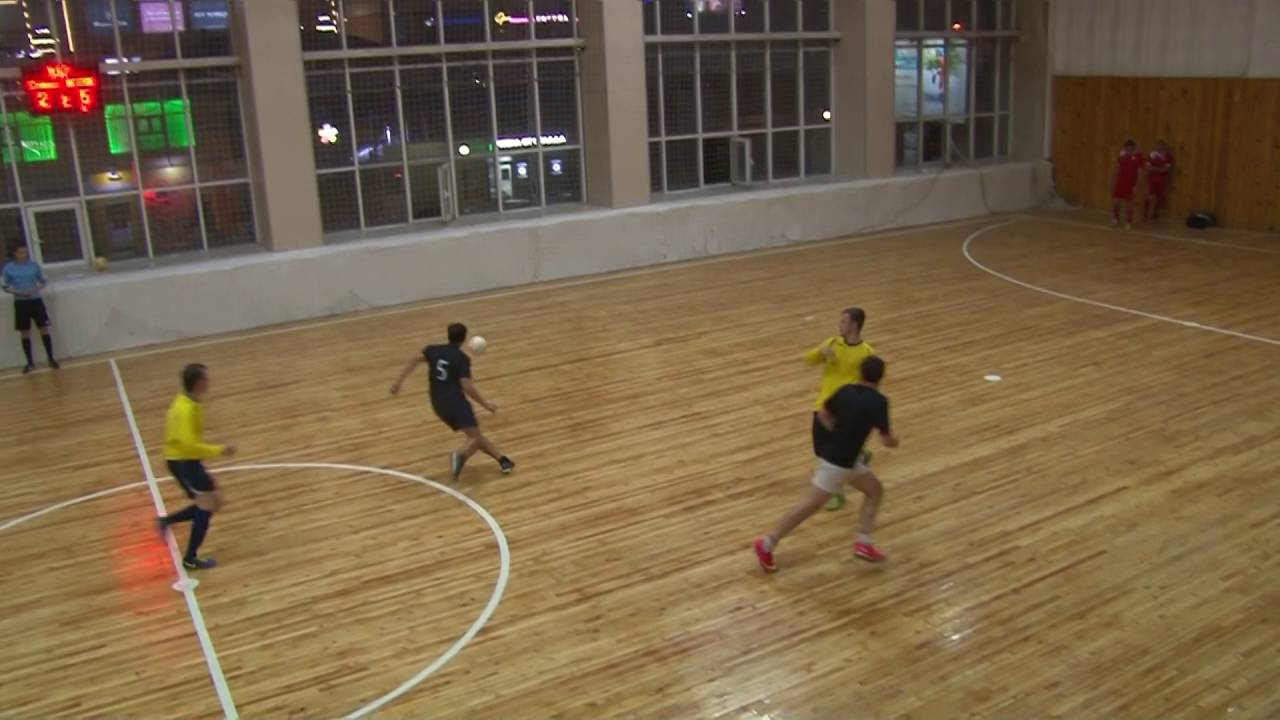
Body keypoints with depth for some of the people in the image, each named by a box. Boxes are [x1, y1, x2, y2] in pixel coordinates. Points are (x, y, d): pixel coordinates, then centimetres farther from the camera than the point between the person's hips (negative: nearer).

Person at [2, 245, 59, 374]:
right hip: (20, 303, 0)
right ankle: (30, 363, 14)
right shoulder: (8, 268, -3)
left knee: (44, 329, 0)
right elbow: (5, 287, 3)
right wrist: (18, 292, -14)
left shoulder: (34, 265, -1)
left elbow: (43, 281, 8)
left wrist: (37, 289, -13)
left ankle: (51, 359, 8)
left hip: (36, 301, 0)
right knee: (25, 333, 5)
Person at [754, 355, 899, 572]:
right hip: (836, 462, -9)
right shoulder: (878, 401, -18)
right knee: (810, 506, -2)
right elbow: (887, 441, -14)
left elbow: (823, 415, 14)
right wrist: (894, 440, 9)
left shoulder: (846, 390, 3)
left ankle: (863, 543, 15)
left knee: (875, 491, 18)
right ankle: (766, 544, 5)